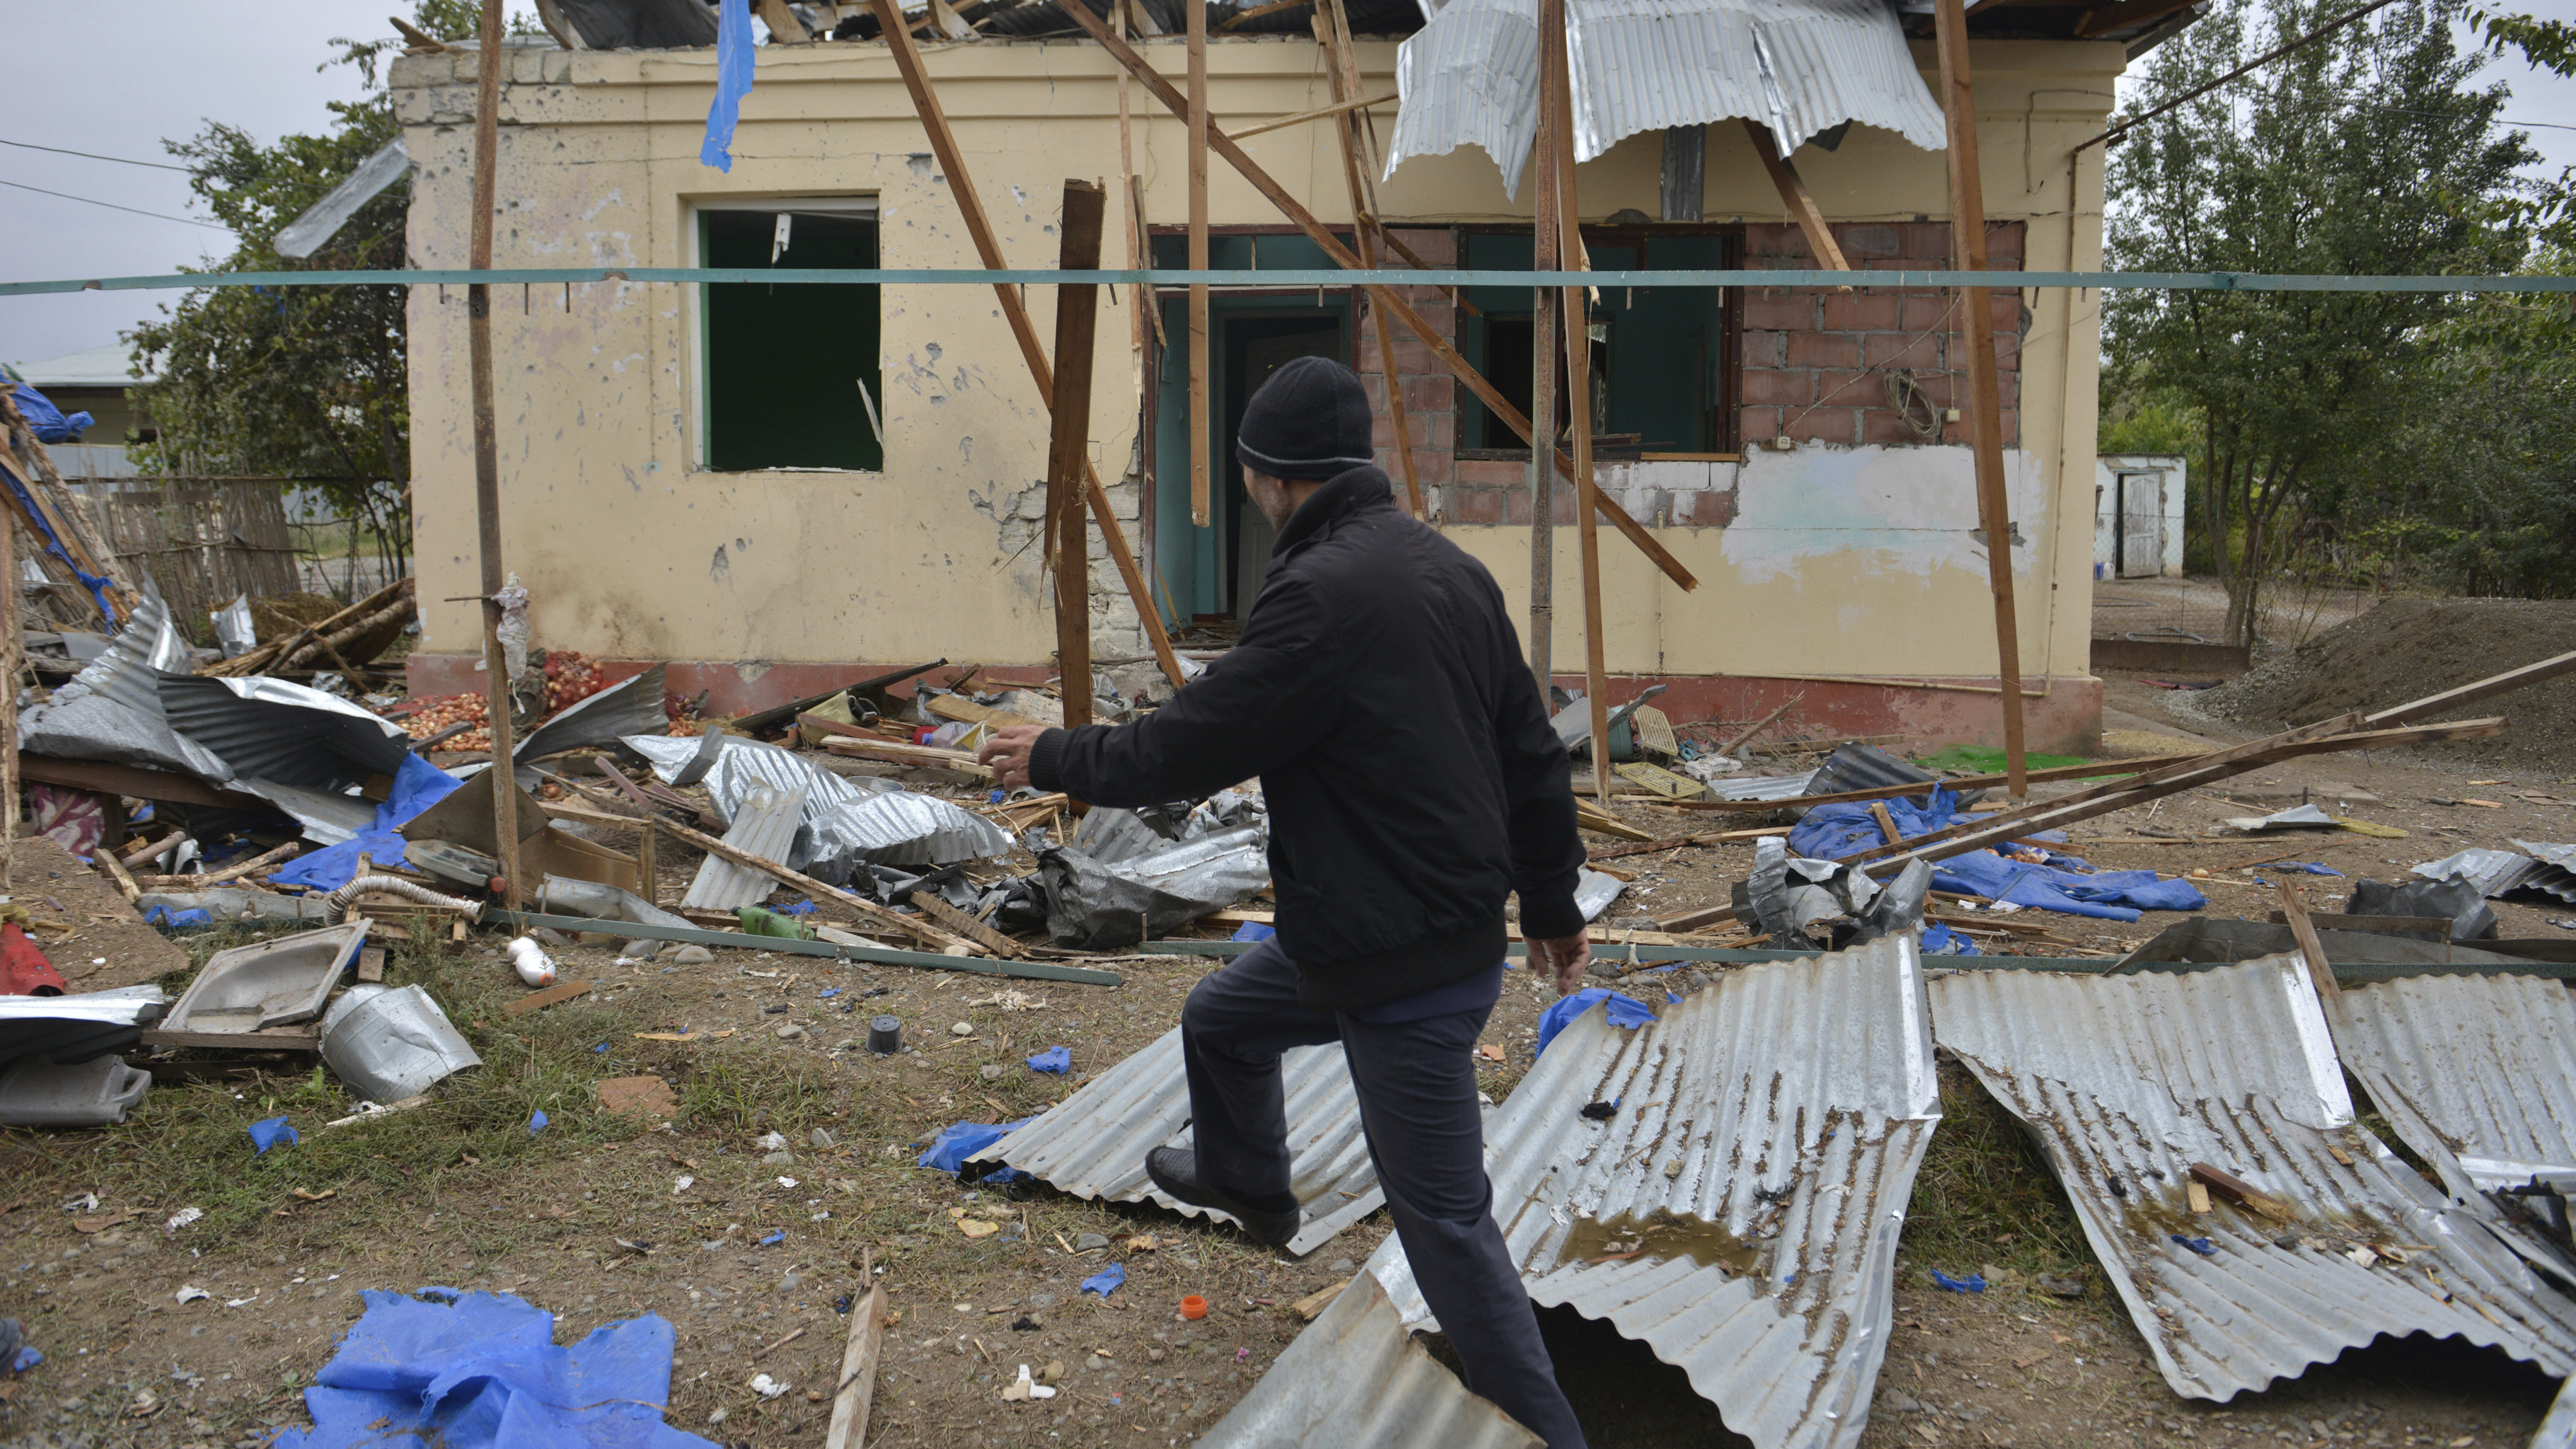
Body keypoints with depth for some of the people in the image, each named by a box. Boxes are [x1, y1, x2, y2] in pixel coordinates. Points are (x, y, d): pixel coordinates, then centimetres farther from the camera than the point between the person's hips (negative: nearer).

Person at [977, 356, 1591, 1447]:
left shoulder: (1322, 592, -24)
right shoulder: (1450, 567, 4)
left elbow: (1189, 745, -17)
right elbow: (1532, 751, 9)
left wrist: (1053, 759, 1)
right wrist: (1552, 902, 20)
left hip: (1406, 968, -10)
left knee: (1443, 1217, 1)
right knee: (1220, 1020, 30)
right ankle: (1246, 1184, 57)